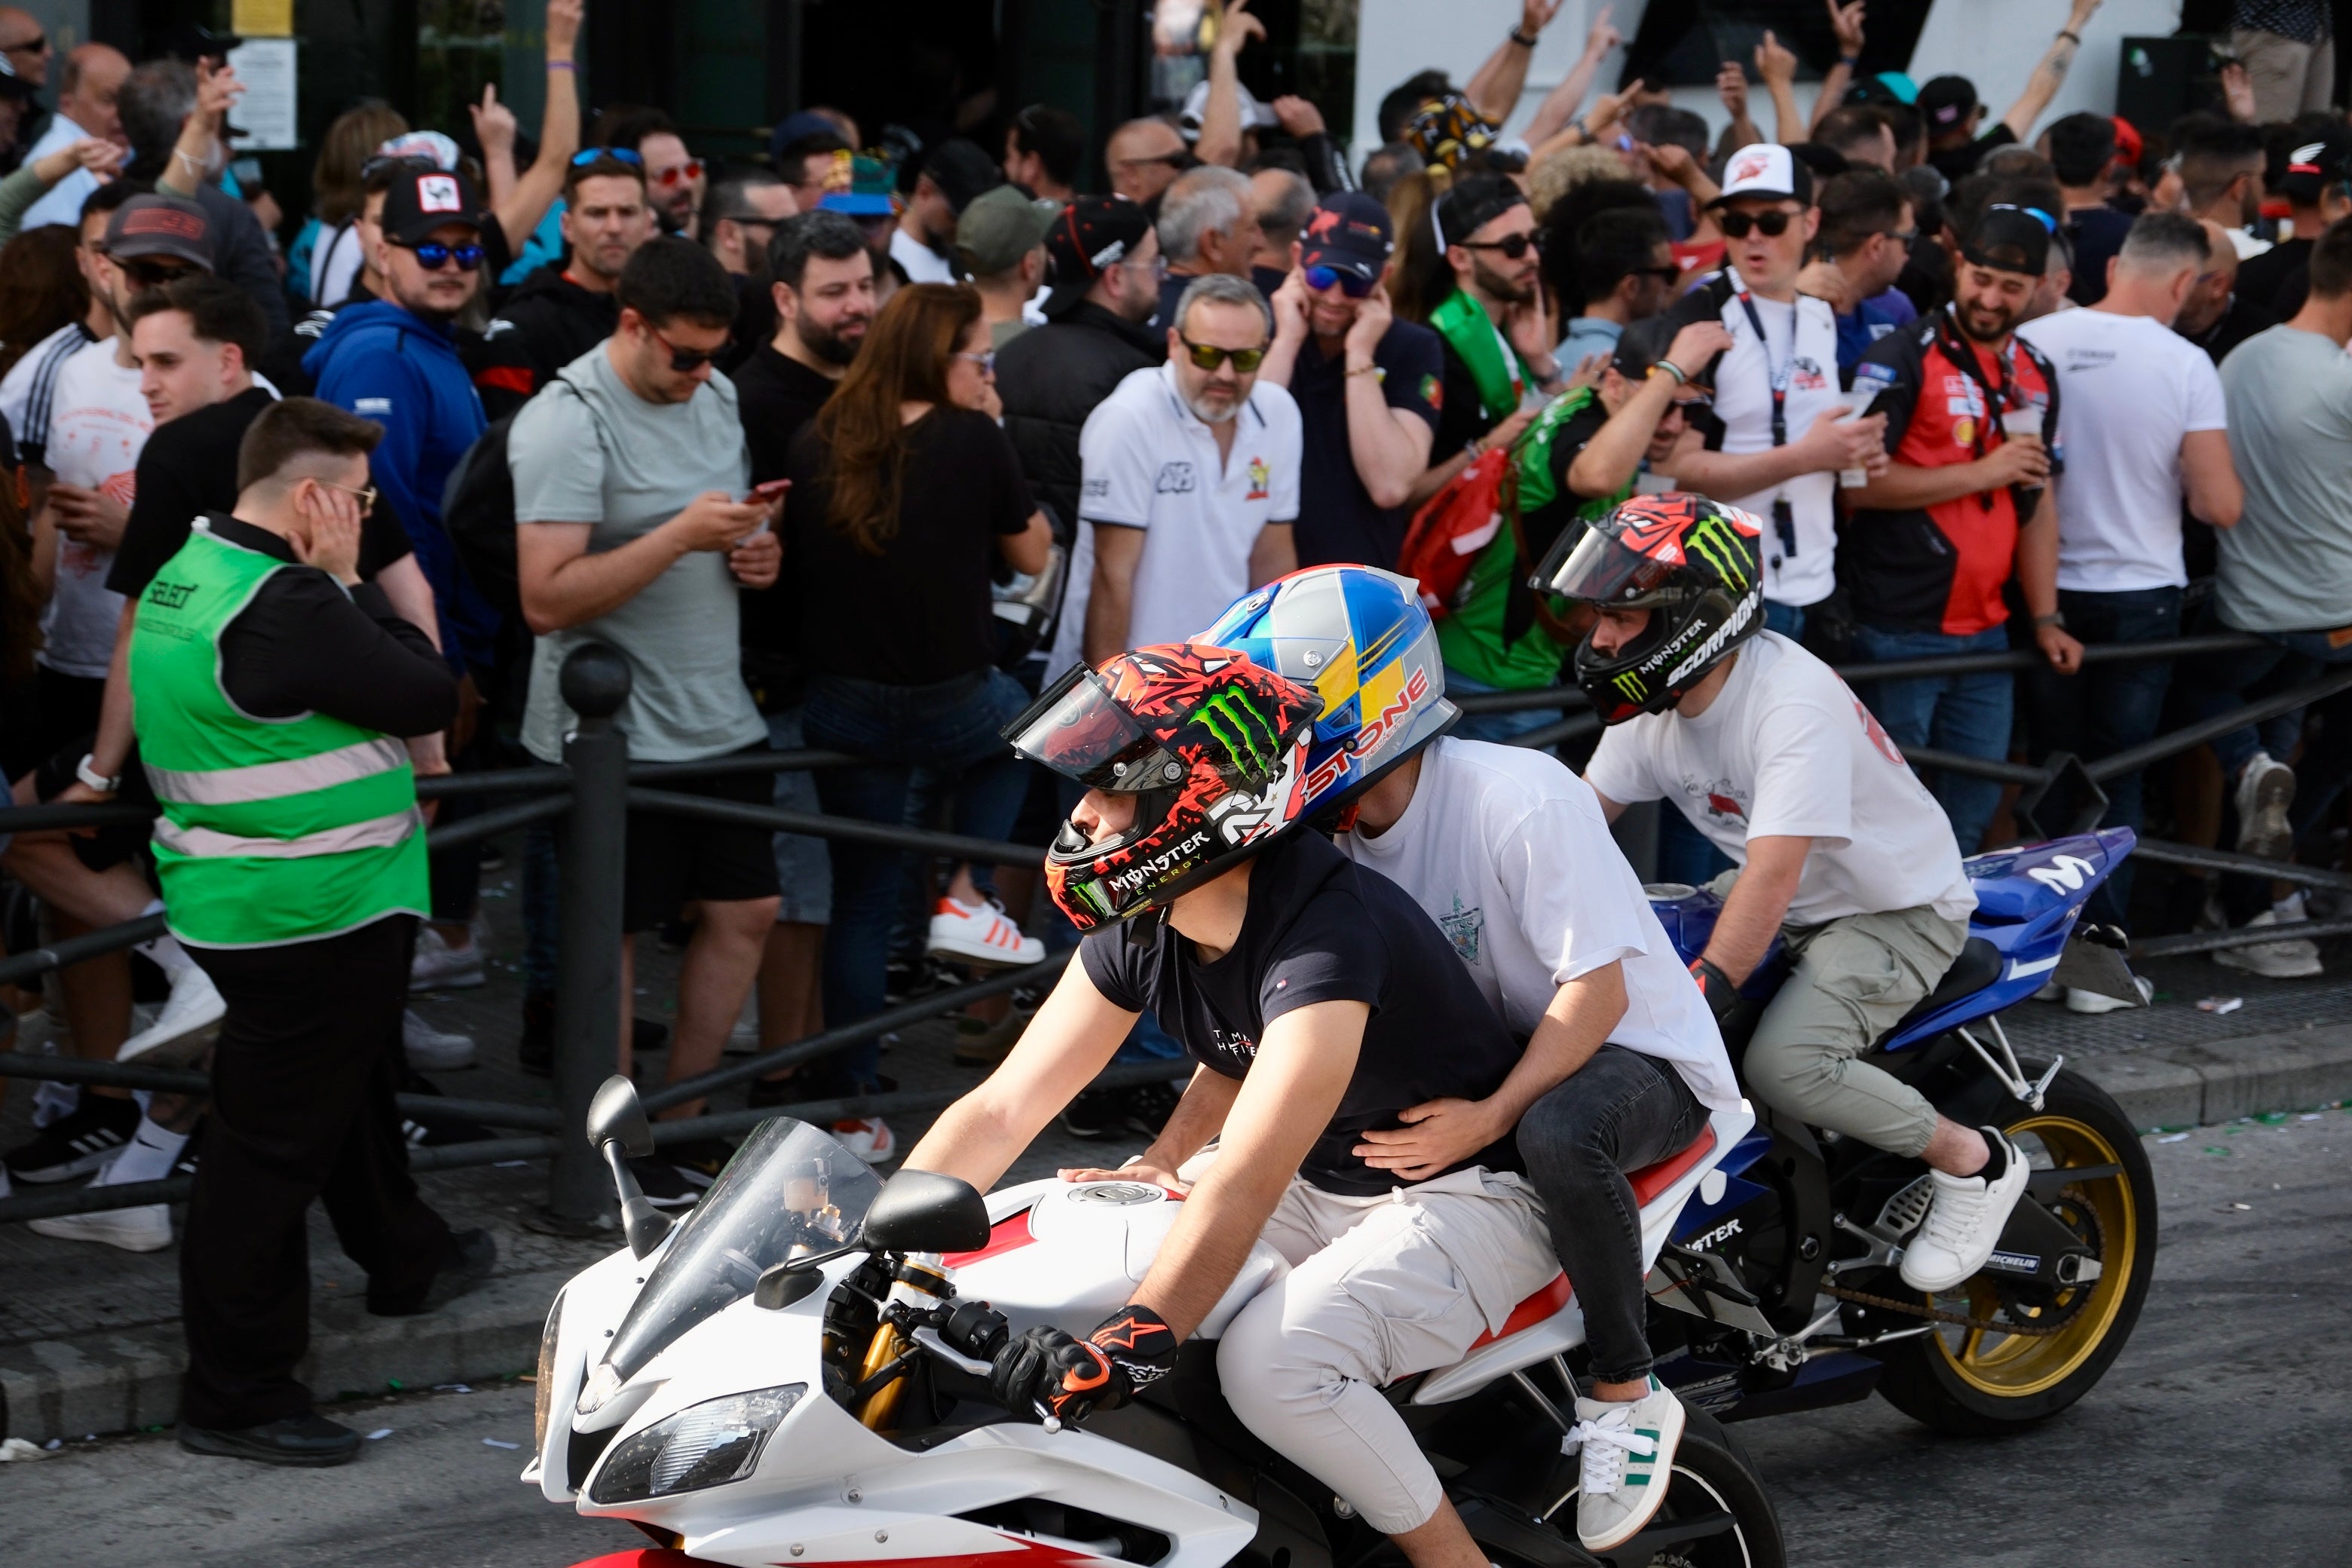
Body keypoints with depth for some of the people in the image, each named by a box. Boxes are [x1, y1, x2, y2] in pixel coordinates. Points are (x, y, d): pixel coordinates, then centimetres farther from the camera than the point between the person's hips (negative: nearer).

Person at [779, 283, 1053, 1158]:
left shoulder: (817, 446, 0)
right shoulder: (971, 439, -11)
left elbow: (791, 564, 11)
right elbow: (1032, 554, 2)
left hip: (843, 711, 3)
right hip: (952, 705, -3)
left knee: (861, 901, 15)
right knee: (1015, 724, 34)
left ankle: (846, 1109, 15)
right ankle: (966, 896, 16)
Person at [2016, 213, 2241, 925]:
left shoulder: (2031, 343, -7)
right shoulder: (2185, 363, -15)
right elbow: (2220, 506, -16)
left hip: (2048, 593, 2)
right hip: (2141, 594, -2)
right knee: (2118, 783, 8)